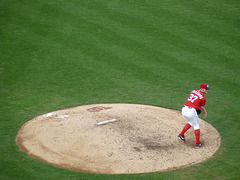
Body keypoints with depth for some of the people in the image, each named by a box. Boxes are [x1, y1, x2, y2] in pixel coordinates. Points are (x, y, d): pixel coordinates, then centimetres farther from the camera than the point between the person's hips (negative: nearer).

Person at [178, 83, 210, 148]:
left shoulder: (193, 91, 15)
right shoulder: (203, 98, -4)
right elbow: (202, 107, 8)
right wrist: (205, 113, 29)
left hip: (184, 110, 7)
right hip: (191, 111, -7)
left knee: (190, 123, 31)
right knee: (196, 126, 11)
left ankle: (181, 135, 29)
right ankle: (197, 143, 15)